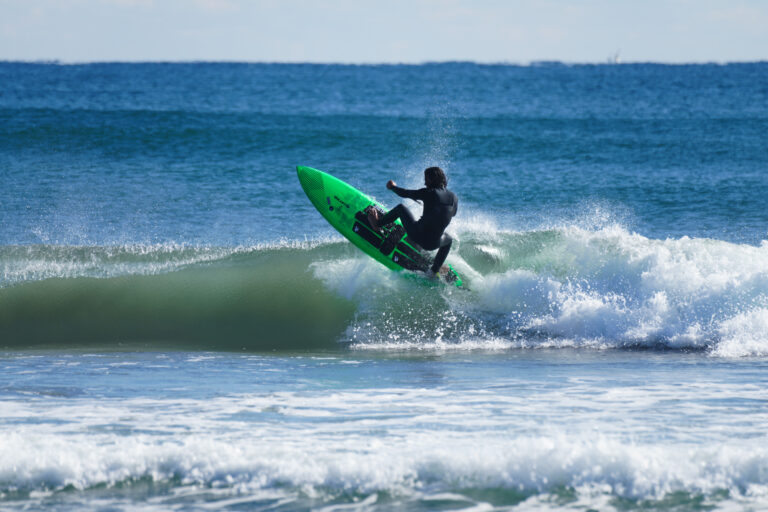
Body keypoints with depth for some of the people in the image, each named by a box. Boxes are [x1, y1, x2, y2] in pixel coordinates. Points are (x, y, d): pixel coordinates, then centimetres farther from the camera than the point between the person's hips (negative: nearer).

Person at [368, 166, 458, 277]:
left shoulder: (429, 193, -13)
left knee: (400, 208, 18)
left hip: (417, 236, -3)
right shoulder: (454, 198, 0)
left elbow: (404, 193, -1)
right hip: (433, 244, 3)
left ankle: (377, 223, 33)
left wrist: (393, 187, 20)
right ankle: (434, 271, 34)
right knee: (449, 240, 41)